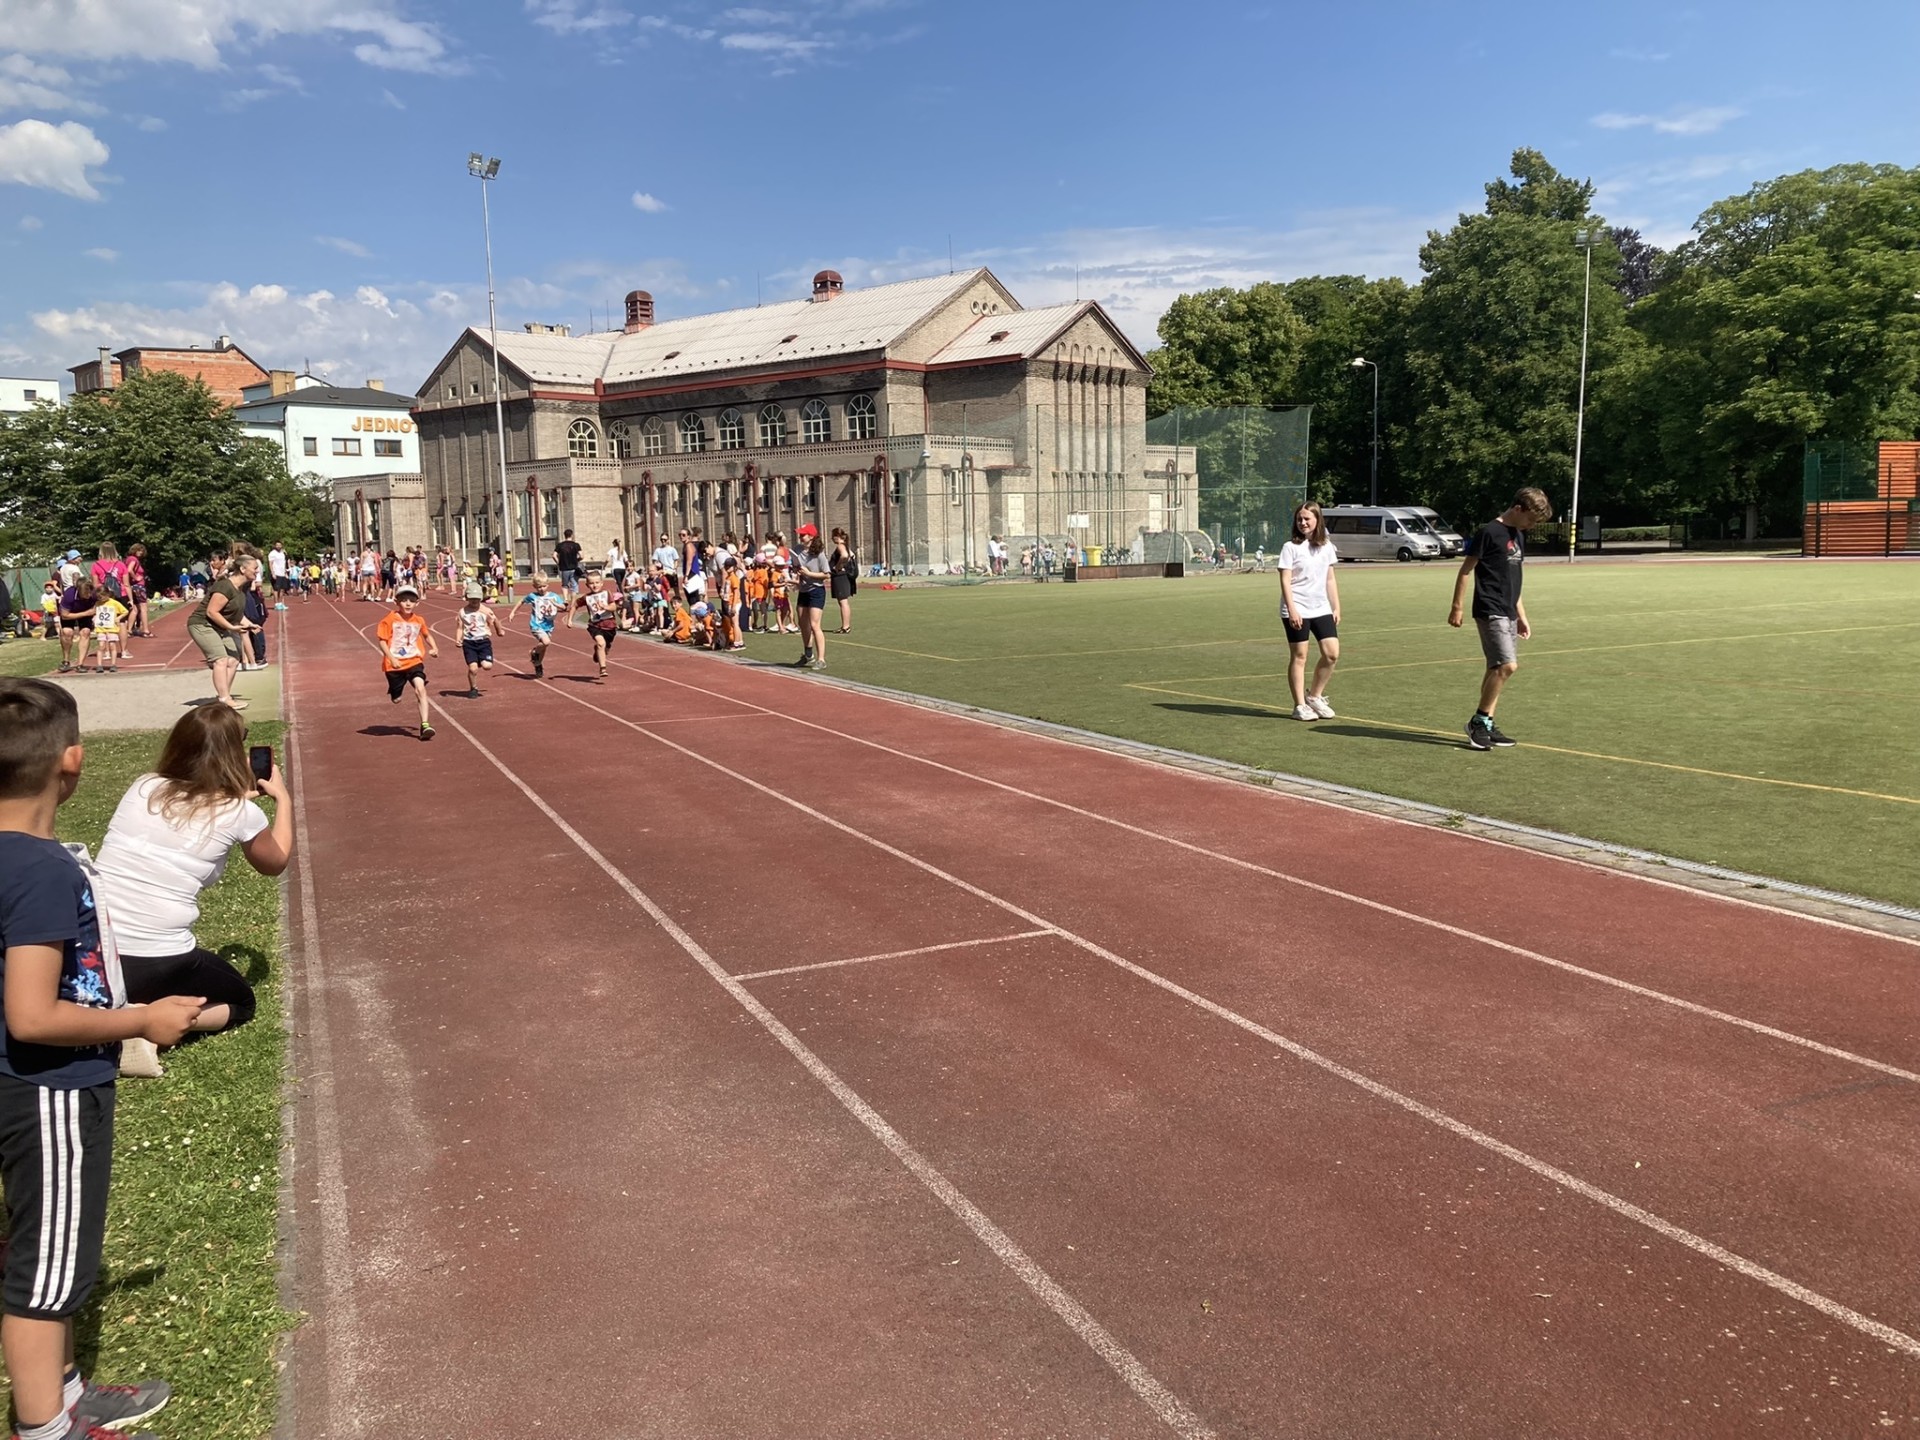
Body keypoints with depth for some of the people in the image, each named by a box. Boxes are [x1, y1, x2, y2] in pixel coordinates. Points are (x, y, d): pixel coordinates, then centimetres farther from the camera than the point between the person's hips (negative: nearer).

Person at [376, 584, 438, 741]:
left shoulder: (419, 620, 3)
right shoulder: (390, 620, -8)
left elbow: (427, 635, 22)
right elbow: (382, 641, -8)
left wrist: (434, 648, 5)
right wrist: (391, 658, -19)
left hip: (414, 662, 1)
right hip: (395, 664, -1)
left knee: (420, 688, -23)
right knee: (396, 699, 11)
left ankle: (425, 725, -24)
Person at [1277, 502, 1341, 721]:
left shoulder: (1326, 547, 10)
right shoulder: (1291, 547, -5)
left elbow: (1330, 579, 15)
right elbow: (1285, 580, -10)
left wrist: (1336, 607, 11)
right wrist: (1291, 609, -19)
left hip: (1321, 609, 5)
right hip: (1297, 611, -5)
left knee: (1332, 653, -2)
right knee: (1299, 656, 0)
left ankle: (1315, 696, 16)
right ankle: (1300, 705, 8)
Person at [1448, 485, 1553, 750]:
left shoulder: (1519, 535, 16)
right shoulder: (1489, 532, -11)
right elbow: (1465, 571, -9)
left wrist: (1521, 615, 22)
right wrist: (1457, 607, -10)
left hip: (1508, 614, 9)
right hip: (1490, 612, -9)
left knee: (1497, 669, 8)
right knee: (1507, 666, -16)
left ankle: (1486, 726, 13)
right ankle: (1479, 721, -7)